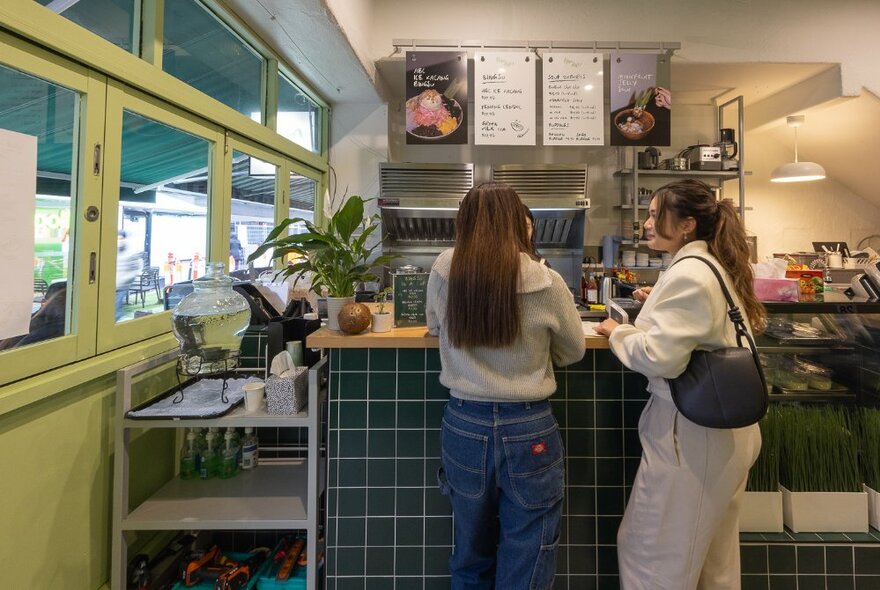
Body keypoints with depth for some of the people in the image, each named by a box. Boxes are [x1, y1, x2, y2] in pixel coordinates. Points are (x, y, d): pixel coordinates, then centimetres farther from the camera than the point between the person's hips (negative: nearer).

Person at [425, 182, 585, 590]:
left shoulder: (443, 272, -8)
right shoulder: (545, 282, -14)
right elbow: (573, 352, 3)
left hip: (463, 426, 3)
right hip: (528, 431, -2)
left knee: (471, 556, 25)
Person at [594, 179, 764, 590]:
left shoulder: (686, 274, -21)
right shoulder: (716, 266, 11)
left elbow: (659, 357, -24)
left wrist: (617, 332, -9)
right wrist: (659, 304, 10)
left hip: (691, 431, -10)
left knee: (652, 553, 8)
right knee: (713, 554, 25)